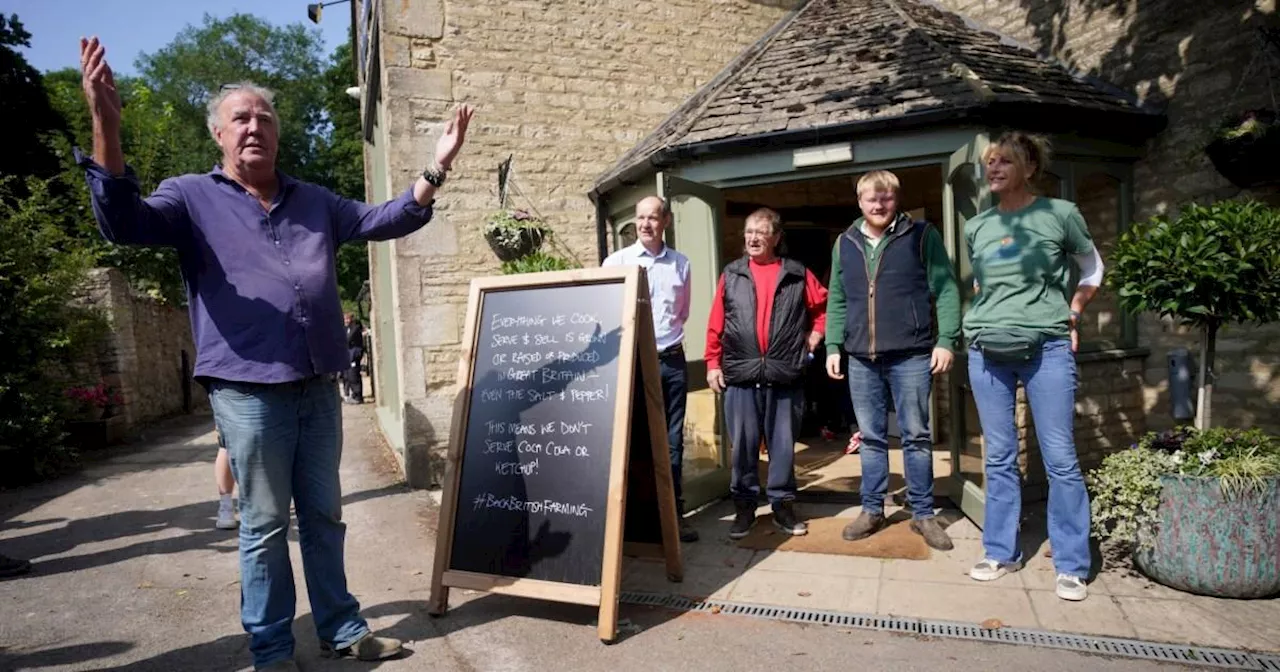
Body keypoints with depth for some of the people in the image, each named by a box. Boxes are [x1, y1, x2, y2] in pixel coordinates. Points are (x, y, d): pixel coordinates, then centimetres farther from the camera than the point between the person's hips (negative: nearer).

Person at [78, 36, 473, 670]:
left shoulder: (315, 202, 14)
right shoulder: (192, 197, 2)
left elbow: (384, 220, 10)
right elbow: (123, 221, -15)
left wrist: (434, 171, -3)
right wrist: (106, 126, -28)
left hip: (318, 387, 4)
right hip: (249, 391, -4)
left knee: (324, 515, 15)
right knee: (264, 525, 7)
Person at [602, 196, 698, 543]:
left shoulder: (680, 263, 9)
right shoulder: (616, 261, 0)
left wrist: (666, 337, 12)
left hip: (672, 360, 3)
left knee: (673, 441, 8)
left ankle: (674, 512, 17)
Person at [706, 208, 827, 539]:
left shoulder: (798, 275, 6)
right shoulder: (730, 275, 7)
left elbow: (825, 305, 15)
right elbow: (716, 325, 5)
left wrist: (814, 336, 6)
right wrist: (713, 363, 0)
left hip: (785, 376, 0)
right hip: (740, 375, 0)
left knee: (783, 444, 8)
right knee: (742, 444, 5)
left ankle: (783, 504, 21)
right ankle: (744, 506, 17)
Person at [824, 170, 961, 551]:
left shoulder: (922, 235, 1)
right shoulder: (844, 245, 11)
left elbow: (945, 289, -3)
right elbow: (836, 302, 13)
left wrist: (946, 340, -11)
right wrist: (833, 347, 6)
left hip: (910, 356, -3)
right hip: (861, 360, 3)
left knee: (916, 436, 5)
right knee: (871, 438, 11)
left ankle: (923, 513, 17)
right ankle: (872, 510, 22)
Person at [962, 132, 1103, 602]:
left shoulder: (1060, 214, 1)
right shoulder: (976, 227, 8)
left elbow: (1092, 269, 15)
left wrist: (1070, 315, 7)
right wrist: (992, 316, 12)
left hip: (1047, 349, -3)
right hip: (987, 351, 3)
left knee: (1060, 459, -1)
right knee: (999, 458, 8)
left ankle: (1071, 566, 10)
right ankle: (1001, 552, 18)